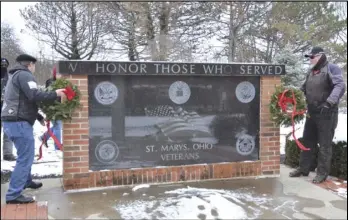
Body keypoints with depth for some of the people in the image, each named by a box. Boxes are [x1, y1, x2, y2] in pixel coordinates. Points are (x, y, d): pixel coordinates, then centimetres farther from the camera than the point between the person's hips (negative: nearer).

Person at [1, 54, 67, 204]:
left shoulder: (15, 75, 24)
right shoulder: (24, 75, -9)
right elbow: (34, 96, -22)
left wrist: (39, 118, 27)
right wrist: (55, 94, -13)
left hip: (12, 121, 11)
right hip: (19, 122, -11)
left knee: (26, 155, 24)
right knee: (25, 157, -8)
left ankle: (26, 181, 38)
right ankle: (13, 195, -7)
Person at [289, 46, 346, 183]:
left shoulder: (331, 69, -9)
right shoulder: (311, 72, 14)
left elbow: (340, 86, -22)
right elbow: (304, 89, 23)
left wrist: (329, 102, -34)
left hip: (327, 114, -7)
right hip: (312, 113, 7)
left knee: (324, 144, 1)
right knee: (308, 141, 13)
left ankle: (322, 173, 10)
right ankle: (303, 169, 23)